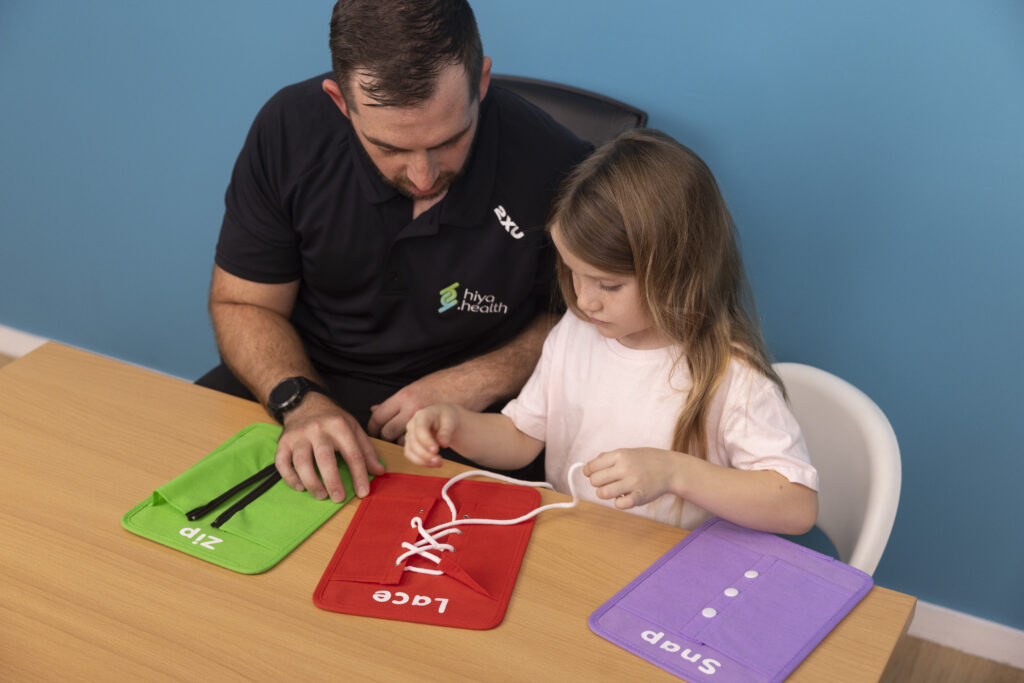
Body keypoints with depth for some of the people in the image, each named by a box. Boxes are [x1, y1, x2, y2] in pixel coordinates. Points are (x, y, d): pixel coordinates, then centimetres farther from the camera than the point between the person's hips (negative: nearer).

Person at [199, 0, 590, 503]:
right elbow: (242, 304, -4)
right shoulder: (289, 128, -15)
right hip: (307, 377, 4)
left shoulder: (553, 168, -22)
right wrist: (300, 403, -23)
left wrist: (481, 382, -17)